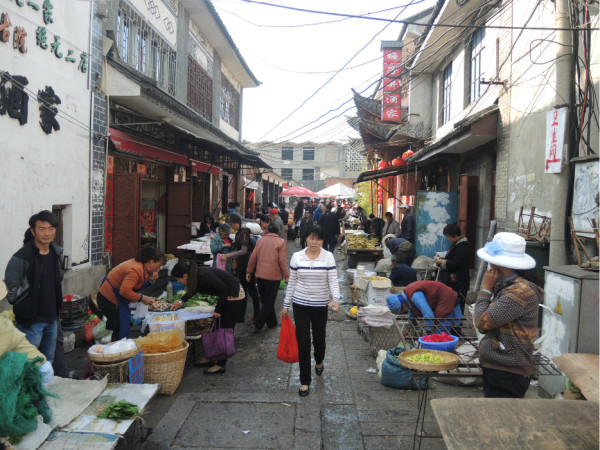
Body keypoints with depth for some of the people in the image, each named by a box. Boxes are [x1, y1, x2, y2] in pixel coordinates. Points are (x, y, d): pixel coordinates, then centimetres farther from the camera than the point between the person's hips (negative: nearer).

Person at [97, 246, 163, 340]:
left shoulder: (139, 264, 2)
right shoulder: (135, 270, -28)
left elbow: (138, 285, 12)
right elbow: (124, 291, -33)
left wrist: (150, 279, -5)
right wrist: (142, 298, -23)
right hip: (109, 299, -10)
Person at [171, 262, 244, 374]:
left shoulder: (204, 275, -29)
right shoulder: (197, 274, -2)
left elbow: (224, 289, -24)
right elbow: (193, 290, 20)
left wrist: (218, 310, -17)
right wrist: (181, 301, 12)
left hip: (235, 297, -9)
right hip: (227, 297, 9)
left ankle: (221, 365, 4)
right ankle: (211, 358, 25)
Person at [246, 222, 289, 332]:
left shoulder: (260, 240, 5)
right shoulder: (281, 242, -6)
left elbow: (253, 257, 5)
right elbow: (282, 261, -11)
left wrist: (249, 271, 13)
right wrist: (286, 276, -5)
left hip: (260, 275, 4)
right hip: (273, 276, -4)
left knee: (265, 300, 17)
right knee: (269, 302, 3)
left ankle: (272, 323, 27)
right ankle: (257, 324, -8)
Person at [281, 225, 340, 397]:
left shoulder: (328, 257, -7)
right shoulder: (297, 257, -4)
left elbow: (333, 281, -12)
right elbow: (292, 282, 3)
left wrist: (336, 299, -30)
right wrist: (286, 305, 5)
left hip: (320, 306, 0)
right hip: (300, 305, 0)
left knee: (319, 338, 16)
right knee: (303, 343, 0)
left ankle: (319, 362, 50)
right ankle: (305, 381, 12)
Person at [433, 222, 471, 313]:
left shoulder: (463, 246, -16)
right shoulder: (456, 244, 17)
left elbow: (456, 263, -23)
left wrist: (442, 262, -14)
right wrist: (441, 259, 9)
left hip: (459, 284, -10)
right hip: (453, 282, 10)